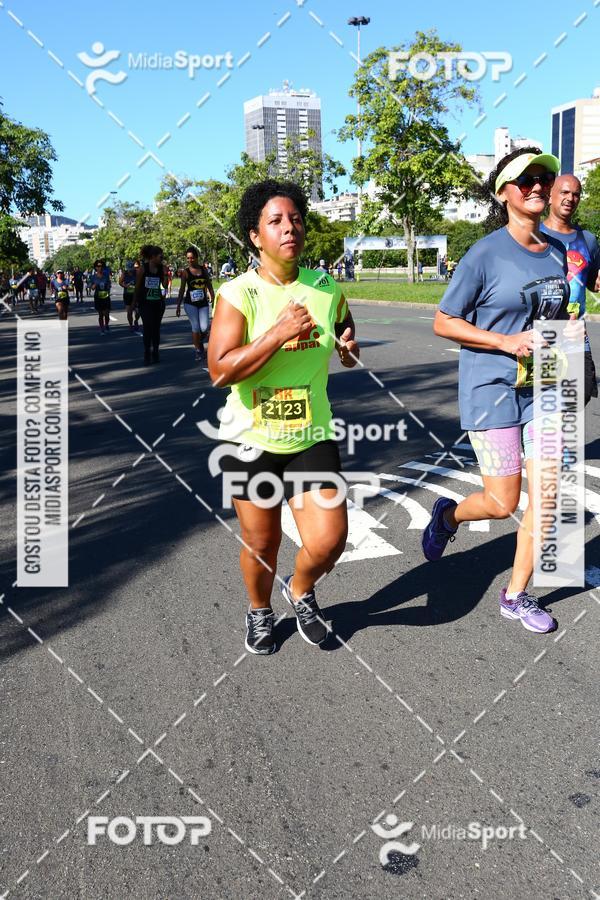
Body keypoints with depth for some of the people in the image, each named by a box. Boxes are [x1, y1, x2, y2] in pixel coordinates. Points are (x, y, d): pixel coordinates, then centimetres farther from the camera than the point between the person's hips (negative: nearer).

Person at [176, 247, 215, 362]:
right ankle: (197, 350, 7)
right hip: (190, 304, -2)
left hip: (203, 303, 2)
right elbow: (182, 289, 4)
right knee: (195, 327, -8)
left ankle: (199, 341, 25)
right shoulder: (185, 272, 0)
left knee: (204, 328, -8)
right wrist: (178, 306, 2)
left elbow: (209, 286, 12)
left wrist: (213, 301, 7)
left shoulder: (203, 269, 7)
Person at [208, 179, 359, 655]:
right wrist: (279, 333, -25)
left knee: (329, 540, -5)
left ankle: (300, 590, 30)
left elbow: (344, 329, 21)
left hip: (312, 437, 3)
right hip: (251, 440, -2)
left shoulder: (326, 288, 1)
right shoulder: (238, 294, -12)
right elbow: (220, 371, -21)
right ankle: (260, 611, 43)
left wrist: (350, 347, -2)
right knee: (261, 541, 12)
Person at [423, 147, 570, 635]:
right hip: (492, 387, -5)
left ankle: (517, 595, 21)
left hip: (541, 388, 6)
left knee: (546, 496, 3)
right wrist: (506, 342, -19)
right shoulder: (486, 254, -11)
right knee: (501, 503, -2)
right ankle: (448, 515, 33)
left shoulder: (557, 251, 7)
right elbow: (443, 323, -10)